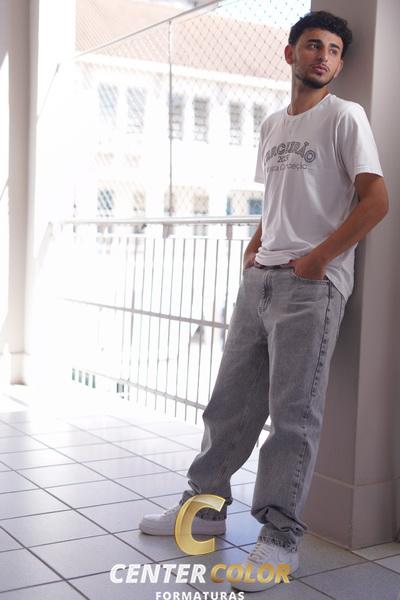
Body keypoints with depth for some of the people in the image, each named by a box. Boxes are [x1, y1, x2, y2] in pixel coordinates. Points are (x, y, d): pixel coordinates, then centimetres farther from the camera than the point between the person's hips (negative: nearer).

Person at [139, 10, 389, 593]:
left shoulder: (345, 116, -1)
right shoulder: (272, 124, 19)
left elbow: (376, 200, -9)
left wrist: (319, 258, -15)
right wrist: (255, 246, 9)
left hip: (311, 285, -7)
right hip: (260, 277, 7)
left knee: (293, 412, -5)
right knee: (231, 399, 11)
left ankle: (280, 537, 4)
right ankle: (206, 506, 25)